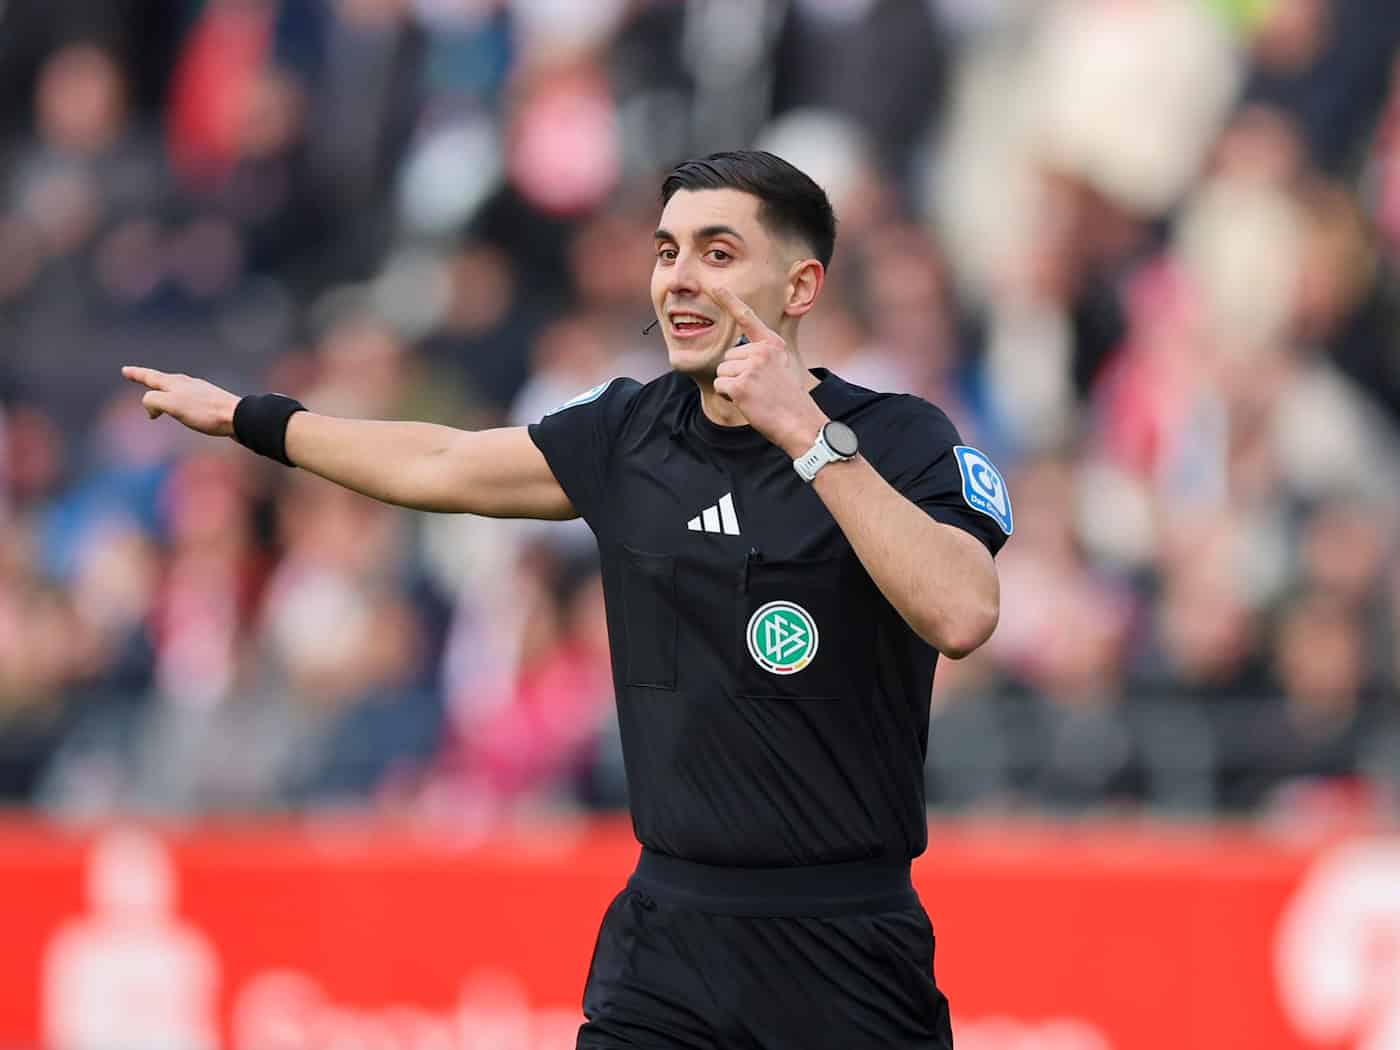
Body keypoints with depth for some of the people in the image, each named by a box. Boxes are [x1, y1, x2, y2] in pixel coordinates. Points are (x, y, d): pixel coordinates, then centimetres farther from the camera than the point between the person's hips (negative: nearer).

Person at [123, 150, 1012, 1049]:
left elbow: (961, 614, -27)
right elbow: (436, 466, 24)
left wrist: (810, 437, -31)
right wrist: (246, 417, 34)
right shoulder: (629, 435, 7)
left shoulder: (900, 438, -8)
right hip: (664, 934, 4)